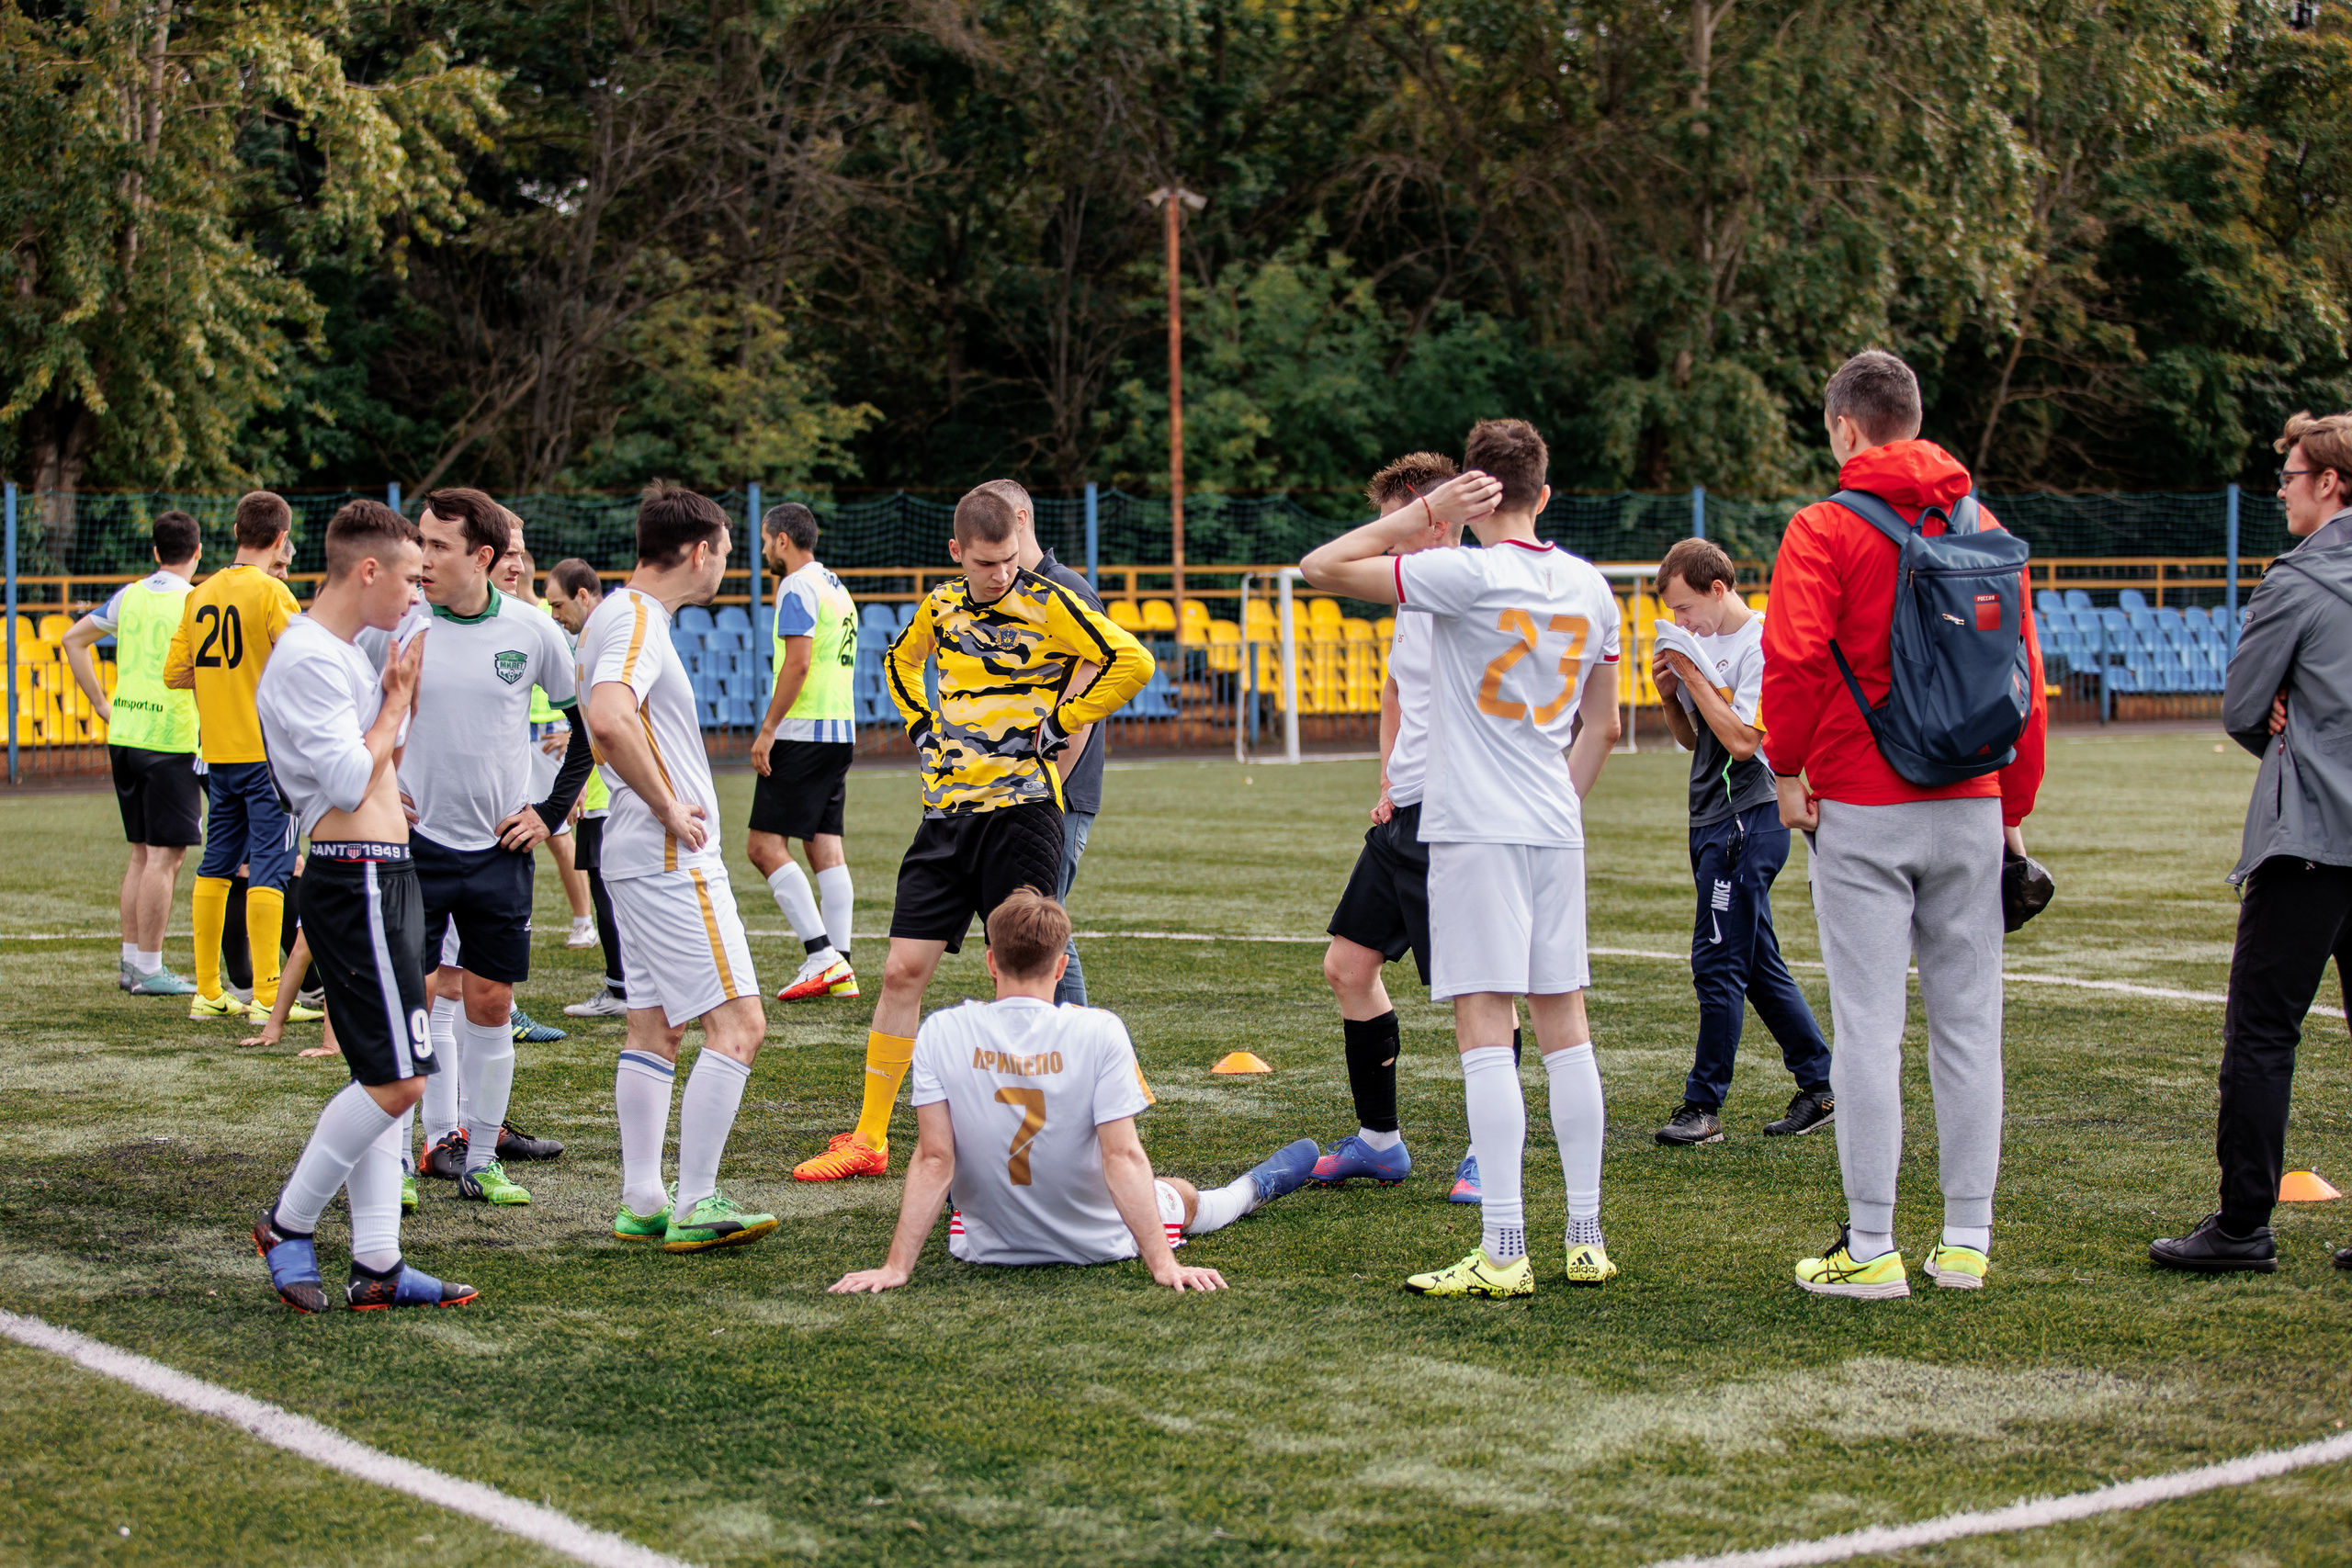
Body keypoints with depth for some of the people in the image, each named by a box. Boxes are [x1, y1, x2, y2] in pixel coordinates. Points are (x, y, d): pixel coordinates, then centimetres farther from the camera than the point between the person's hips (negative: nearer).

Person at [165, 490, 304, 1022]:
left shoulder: (199, 594, 8)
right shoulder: (271, 593, -11)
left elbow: (175, 673, 10)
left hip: (218, 752, 6)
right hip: (268, 752, -6)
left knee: (216, 865, 12)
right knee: (267, 868, -5)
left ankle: (208, 991, 15)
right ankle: (267, 995, -7)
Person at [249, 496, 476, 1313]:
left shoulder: (341, 655, 19)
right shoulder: (308, 658, -13)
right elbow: (349, 781, -18)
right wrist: (396, 704, -7)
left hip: (380, 878, 11)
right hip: (356, 883, -11)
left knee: (383, 1077, 8)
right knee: (398, 1076, -11)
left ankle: (377, 1264, 10)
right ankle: (289, 1223, 3)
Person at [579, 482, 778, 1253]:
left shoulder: (625, 616, 16)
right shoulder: (637, 621, -15)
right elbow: (608, 722, -32)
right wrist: (669, 811, -21)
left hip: (641, 859, 11)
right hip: (672, 861, -11)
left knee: (653, 1026, 12)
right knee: (738, 1023, -9)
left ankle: (642, 1203, 15)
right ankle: (695, 1208, -9)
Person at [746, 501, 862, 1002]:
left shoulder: (797, 587, -10)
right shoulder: (836, 587, 19)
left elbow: (798, 662, -19)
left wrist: (768, 729, -17)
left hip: (803, 733, -9)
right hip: (841, 730, 9)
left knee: (764, 844, -8)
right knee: (826, 846, 7)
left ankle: (821, 955, -15)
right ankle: (839, 969, 4)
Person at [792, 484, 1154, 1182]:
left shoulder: (1048, 604, -6)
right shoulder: (941, 604, 10)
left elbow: (1131, 662, -13)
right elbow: (902, 660, 31)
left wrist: (1060, 722, -10)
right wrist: (921, 724, 14)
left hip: (1021, 806, -5)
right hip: (948, 810, 5)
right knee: (902, 969, 2)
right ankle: (869, 1138, 9)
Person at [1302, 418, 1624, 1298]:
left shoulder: (1466, 575, -10)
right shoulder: (1590, 587, 9)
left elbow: (1323, 568, -9)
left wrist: (1426, 515, -7)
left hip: (1474, 830, -6)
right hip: (1555, 830, 6)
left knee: (1486, 1032, -7)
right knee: (1564, 1026, 11)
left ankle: (1502, 1252, -10)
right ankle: (1587, 1239, 14)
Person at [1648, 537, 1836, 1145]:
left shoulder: (1761, 645, -13)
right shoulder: (1707, 643, 14)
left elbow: (1741, 741, -20)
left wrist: (1693, 675, -16)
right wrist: (1671, 696, 3)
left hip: (1747, 819, -10)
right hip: (1712, 821, 10)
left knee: (1717, 963, -8)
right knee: (1758, 965, 12)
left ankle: (1704, 1106, -3)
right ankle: (1821, 1089, 19)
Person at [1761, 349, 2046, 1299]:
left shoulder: (1825, 529, -5)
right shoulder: (1986, 529, 10)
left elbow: (1794, 656, -17)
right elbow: (2024, 675, 11)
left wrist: (1787, 768, -4)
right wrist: (2013, 807, 17)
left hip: (1862, 809, -4)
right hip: (1970, 810, 4)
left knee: (1868, 1027, -2)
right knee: (1968, 1025, 8)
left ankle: (1871, 1249, 0)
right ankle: (1966, 1241, 12)